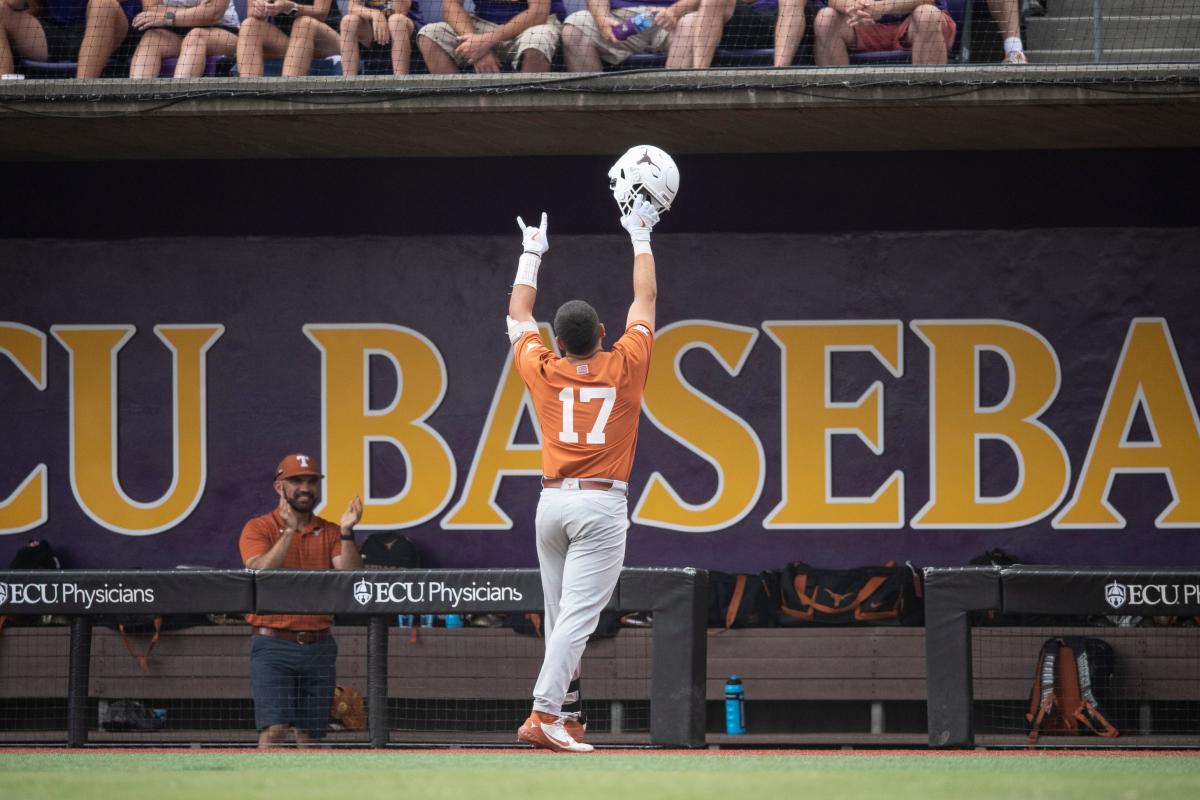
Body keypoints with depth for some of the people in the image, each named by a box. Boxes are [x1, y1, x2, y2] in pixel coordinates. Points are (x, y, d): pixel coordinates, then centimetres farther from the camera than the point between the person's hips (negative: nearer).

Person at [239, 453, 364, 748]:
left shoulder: (330, 533, 11)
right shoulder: (258, 529, 1)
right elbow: (260, 573, -16)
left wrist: (346, 533, -14)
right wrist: (289, 530, -19)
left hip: (319, 646, 4)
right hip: (273, 645, -4)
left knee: (310, 734, 7)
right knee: (273, 729, -14)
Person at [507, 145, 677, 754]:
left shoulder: (542, 371, 4)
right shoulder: (625, 366, -1)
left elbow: (518, 316, 21)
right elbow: (645, 300, 11)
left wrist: (530, 257, 32)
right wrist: (641, 238, 20)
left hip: (552, 501, 4)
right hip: (601, 504, -4)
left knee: (560, 616, 11)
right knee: (579, 615, -12)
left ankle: (567, 719, 11)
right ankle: (544, 714, -25)